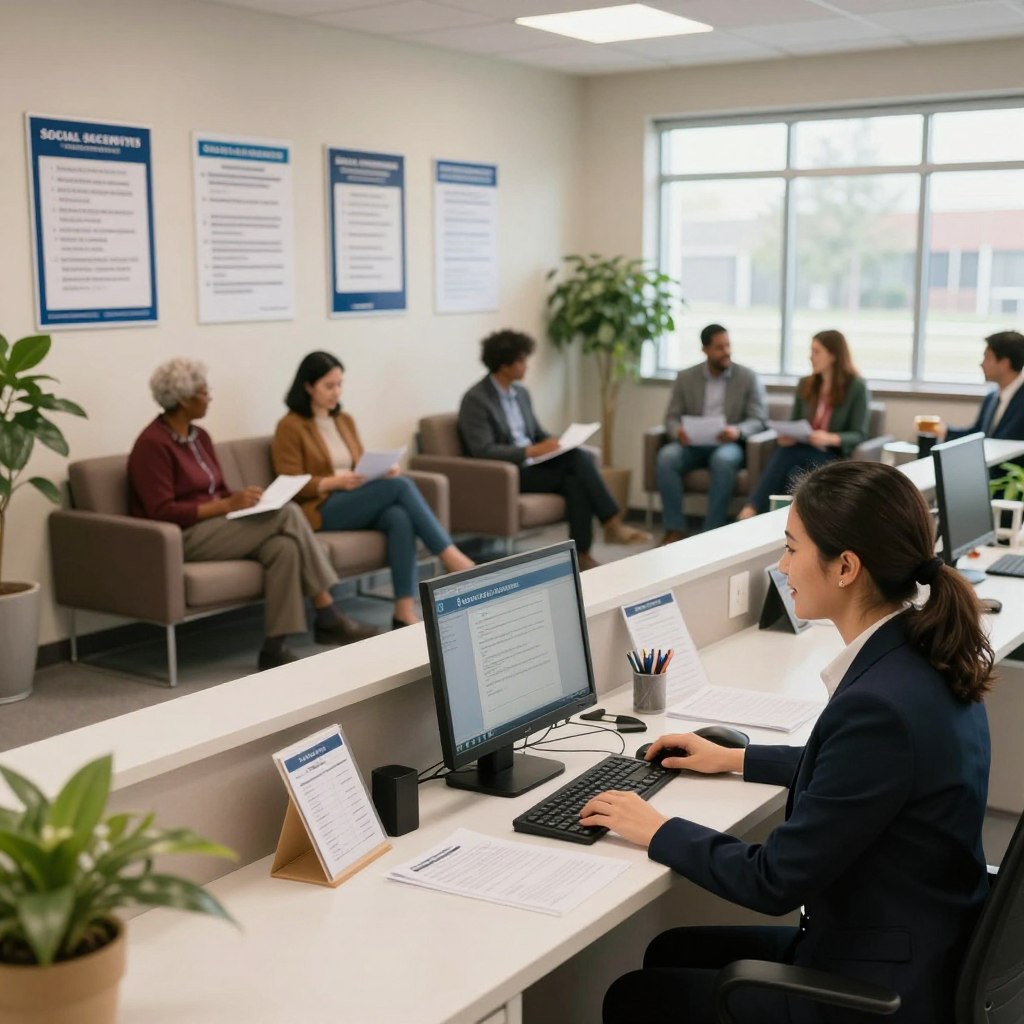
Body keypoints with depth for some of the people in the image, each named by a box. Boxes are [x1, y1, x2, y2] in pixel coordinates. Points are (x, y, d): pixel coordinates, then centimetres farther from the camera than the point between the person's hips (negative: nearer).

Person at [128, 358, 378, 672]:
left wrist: (241, 498, -5)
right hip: (182, 538, -8)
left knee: (284, 546, -23)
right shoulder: (152, 444, -12)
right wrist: (226, 506, -23)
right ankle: (327, 617, -15)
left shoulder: (199, 437, 14)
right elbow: (162, 512, -18)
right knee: (287, 514, -21)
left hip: (214, 526, 8)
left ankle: (275, 647, -22)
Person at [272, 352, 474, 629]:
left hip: (358, 503, 6)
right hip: (321, 508, -6)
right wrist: (335, 482, -23)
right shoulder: (290, 426, -3)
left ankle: (405, 612, -38)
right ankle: (451, 557, -24)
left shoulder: (345, 421, 19)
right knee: (399, 485, -27)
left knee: (399, 517, -30)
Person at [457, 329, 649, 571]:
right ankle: (612, 523, -15)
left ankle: (581, 555, -26)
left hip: (532, 463, 7)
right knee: (577, 467, -24)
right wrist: (530, 451, -25)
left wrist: (557, 444, -1)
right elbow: (483, 451, -20)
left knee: (579, 469, -24)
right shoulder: (475, 400, -12)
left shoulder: (521, 392, 14)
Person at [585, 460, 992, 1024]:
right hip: (916, 949, 9)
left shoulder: (881, 704, -31)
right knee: (671, 953, 21)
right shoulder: (921, 658, -3)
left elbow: (775, 881, -23)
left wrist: (658, 831, -9)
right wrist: (735, 759, 21)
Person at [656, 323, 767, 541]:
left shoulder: (749, 378, 3)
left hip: (729, 445, -2)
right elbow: (672, 417, 5)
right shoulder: (686, 378, 8)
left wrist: (737, 431, -26)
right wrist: (678, 431, -20)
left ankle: (713, 530, -31)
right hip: (693, 445, 2)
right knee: (666, 456, -30)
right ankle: (675, 529, -26)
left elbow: (758, 420, -3)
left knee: (723, 459, -37)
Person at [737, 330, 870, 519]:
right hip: (800, 450, 4)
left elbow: (859, 435, -7)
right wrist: (787, 434, -8)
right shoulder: (805, 385, 14)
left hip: (832, 455, -4)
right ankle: (749, 512, -47)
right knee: (783, 453, -34)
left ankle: (750, 513, -42)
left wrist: (831, 439, -27)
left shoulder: (857, 387, -3)